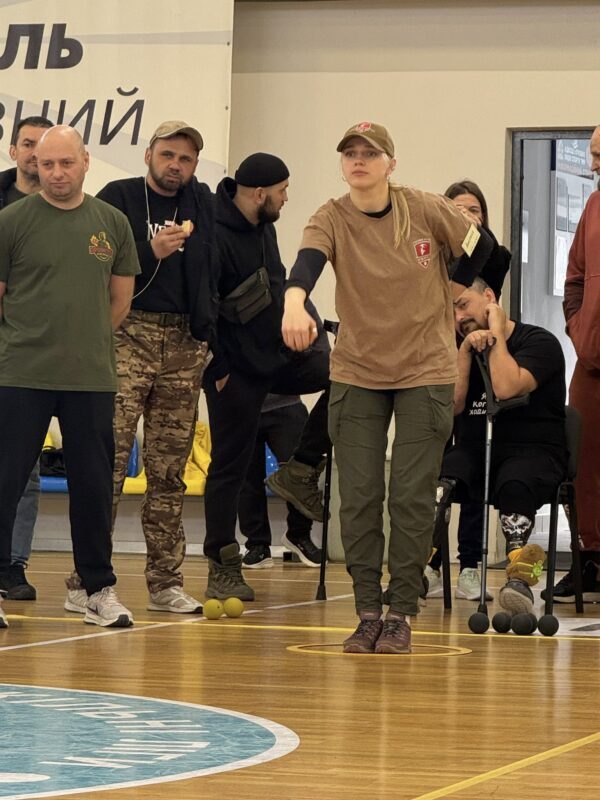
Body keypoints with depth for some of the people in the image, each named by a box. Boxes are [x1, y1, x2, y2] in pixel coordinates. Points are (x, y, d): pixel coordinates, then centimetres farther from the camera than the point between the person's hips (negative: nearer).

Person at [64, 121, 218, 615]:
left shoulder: (200, 203, 15)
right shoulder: (117, 199, 2)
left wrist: (207, 334, 11)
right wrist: (152, 252, -16)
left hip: (184, 346, 5)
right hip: (127, 337, -4)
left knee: (170, 470, 6)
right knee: (108, 461, -12)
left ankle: (166, 583, 10)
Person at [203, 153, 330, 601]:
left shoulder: (265, 228, 9)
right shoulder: (216, 237, -19)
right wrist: (217, 369, -17)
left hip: (281, 357, 8)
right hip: (237, 371, -8)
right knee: (230, 466, -1)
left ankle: (304, 467, 2)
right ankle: (223, 569, 7)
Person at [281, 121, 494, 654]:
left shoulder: (426, 210, -8)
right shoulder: (332, 220, -9)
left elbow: (482, 247, 9)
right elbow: (308, 261, -31)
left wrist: (450, 293, 7)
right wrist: (294, 303, -52)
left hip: (426, 370, -1)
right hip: (357, 373, 1)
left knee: (412, 498, -3)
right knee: (359, 497, -1)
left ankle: (402, 615, 6)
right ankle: (367, 614, 8)